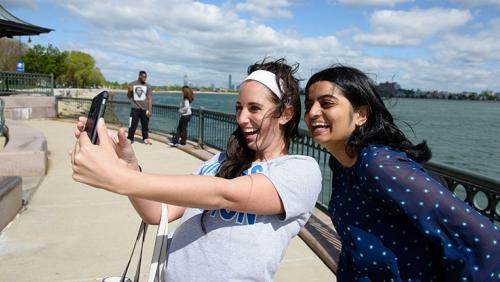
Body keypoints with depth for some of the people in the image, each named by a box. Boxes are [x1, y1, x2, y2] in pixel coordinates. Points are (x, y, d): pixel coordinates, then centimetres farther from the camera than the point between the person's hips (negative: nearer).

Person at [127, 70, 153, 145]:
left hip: (144, 109, 1)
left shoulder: (147, 86, 4)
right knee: (132, 125, -3)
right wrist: (130, 91, -9)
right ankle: (130, 139, 6)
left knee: (145, 124, 5)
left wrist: (150, 110, -7)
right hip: (135, 108, 0)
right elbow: (129, 97, 14)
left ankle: (145, 139, 17)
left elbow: (150, 98, 0)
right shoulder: (132, 84, 5)